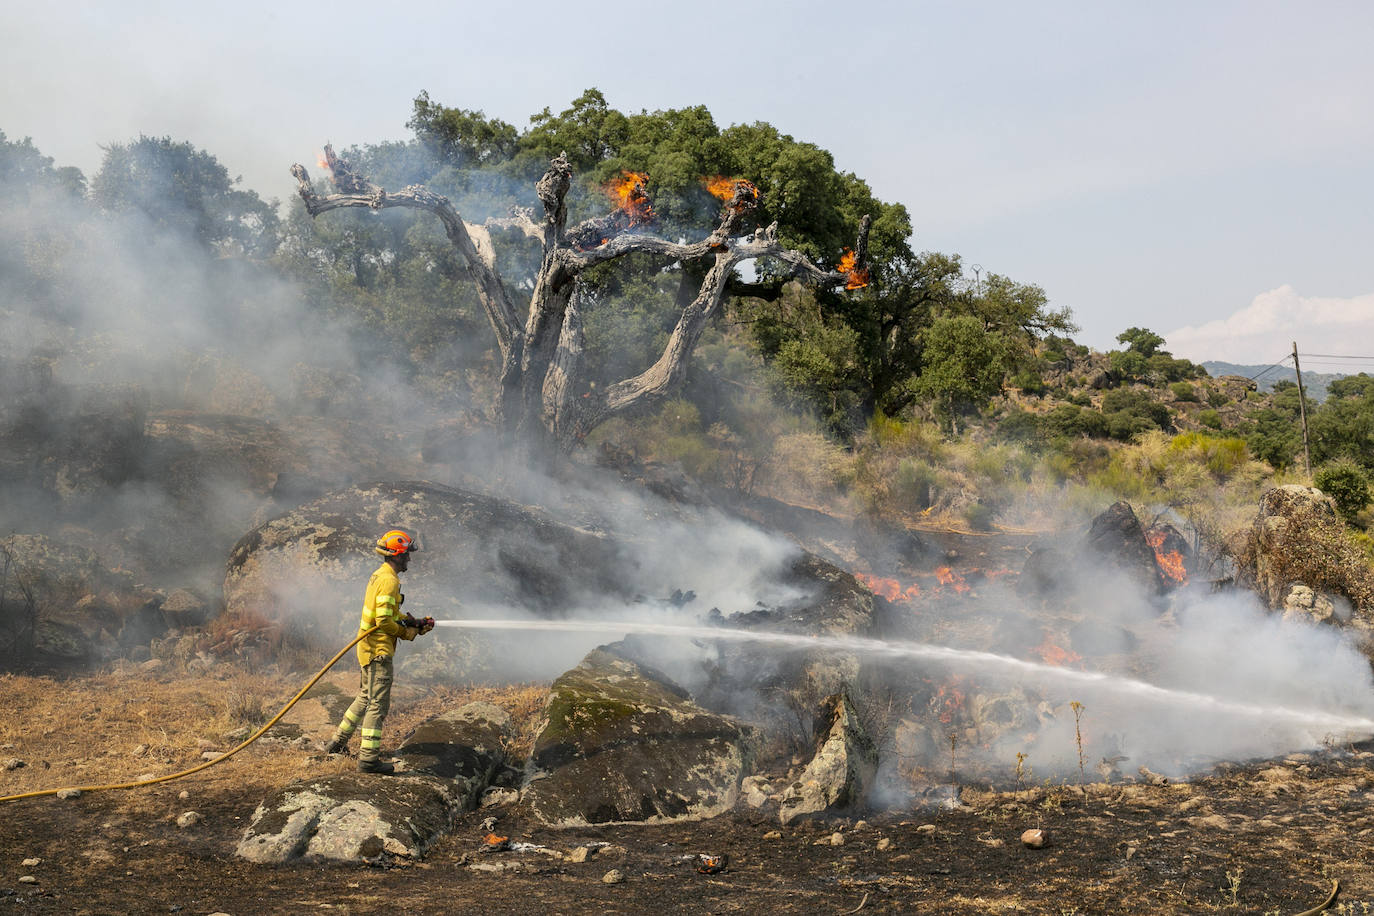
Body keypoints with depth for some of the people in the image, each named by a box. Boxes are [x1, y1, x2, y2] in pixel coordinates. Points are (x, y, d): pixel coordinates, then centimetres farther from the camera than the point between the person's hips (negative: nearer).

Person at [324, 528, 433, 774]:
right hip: (379, 649, -10)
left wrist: (415, 623, 10)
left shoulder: (380, 575, 14)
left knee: (365, 698, 23)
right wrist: (406, 632, -10)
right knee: (378, 704, -6)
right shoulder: (388, 580, -18)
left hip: (369, 647, 10)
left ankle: (337, 743, 32)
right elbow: (384, 620, -24)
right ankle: (368, 758, -4)